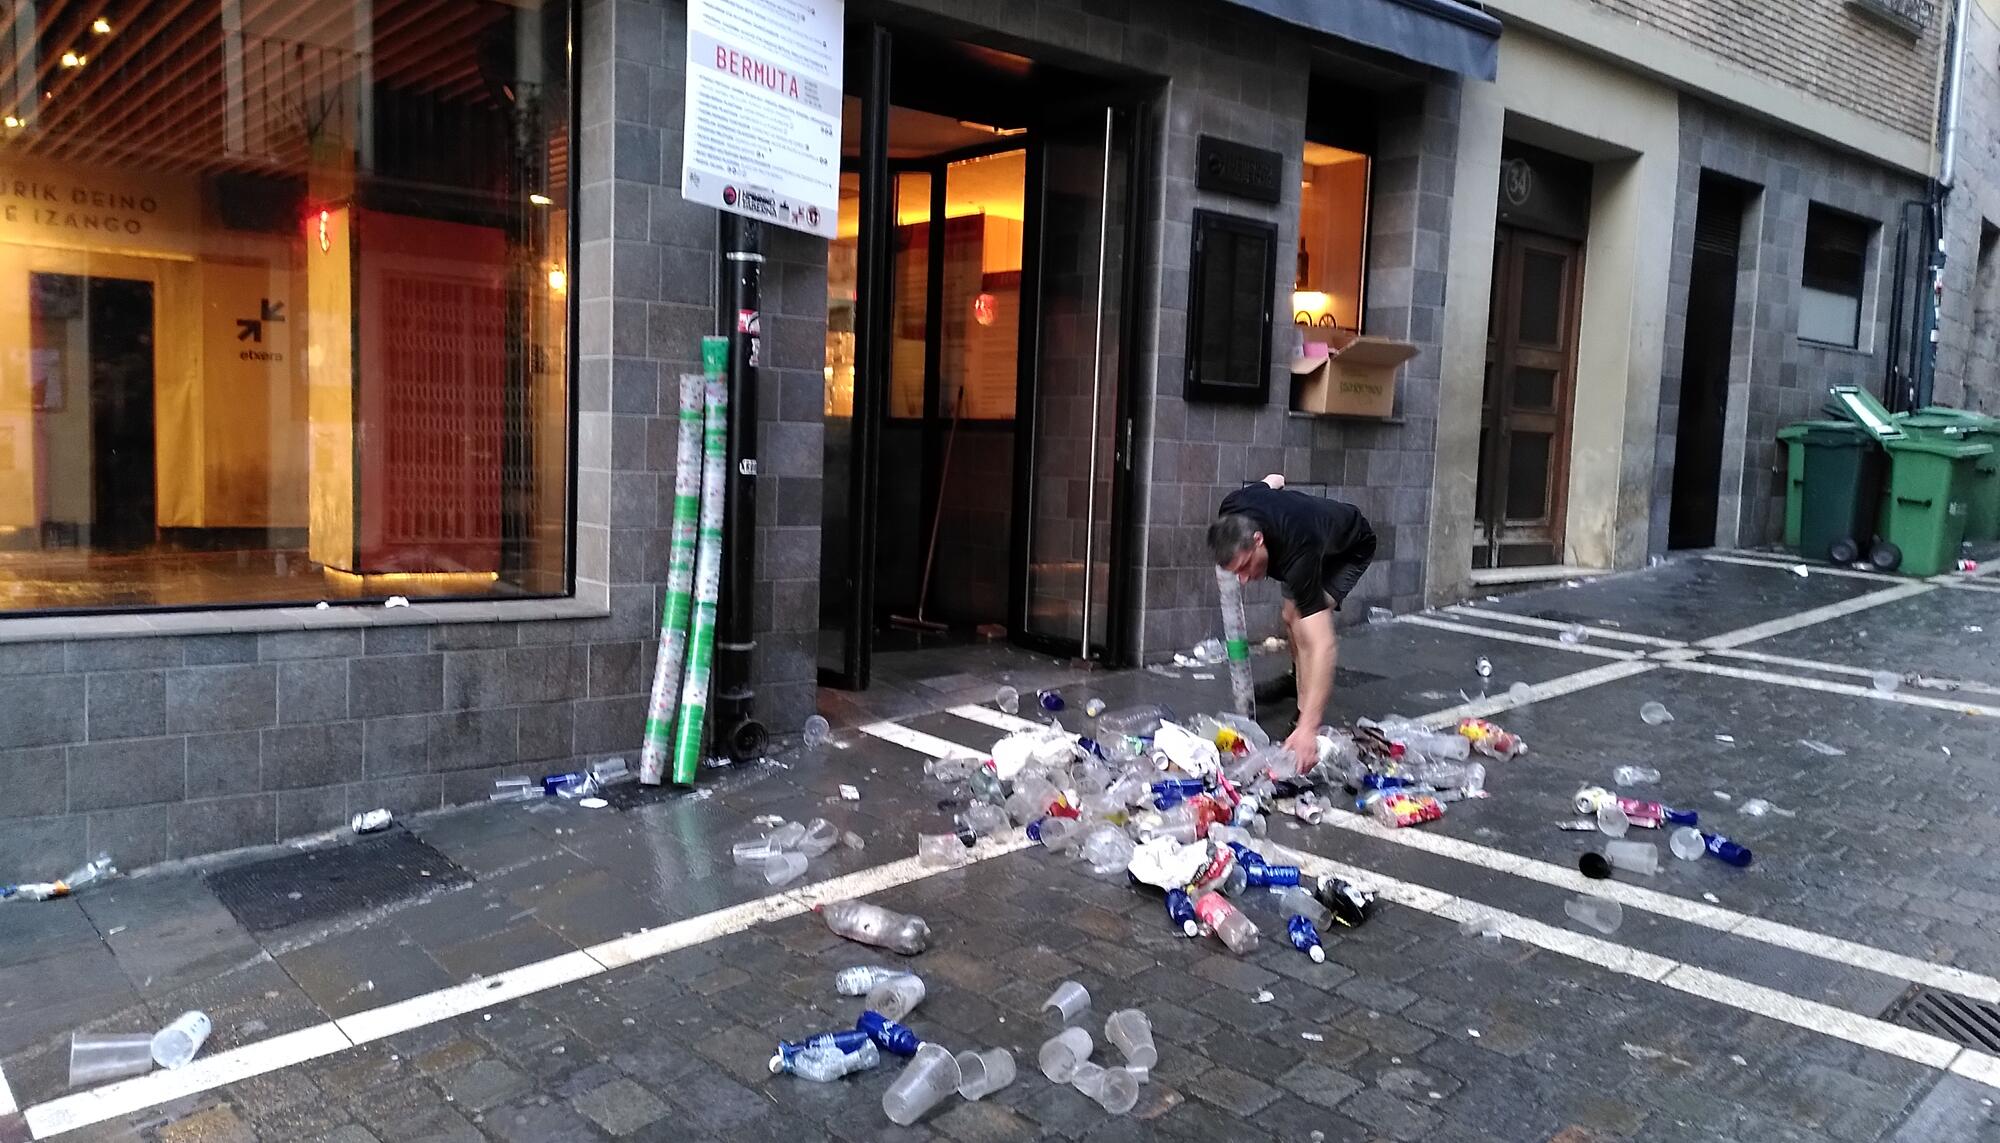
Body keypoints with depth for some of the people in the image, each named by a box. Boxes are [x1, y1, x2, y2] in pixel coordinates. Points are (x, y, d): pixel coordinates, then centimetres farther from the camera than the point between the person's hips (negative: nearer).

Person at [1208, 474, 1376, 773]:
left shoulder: (1298, 556, -49)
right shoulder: (1231, 511, -32)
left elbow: (1323, 646, -55)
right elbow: (1274, 480, -6)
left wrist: (1308, 729, -62)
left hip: (1351, 549, -7)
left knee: (1304, 625, -26)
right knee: (1292, 616, 18)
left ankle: (1304, 724, -18)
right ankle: (1297, 678, 47)